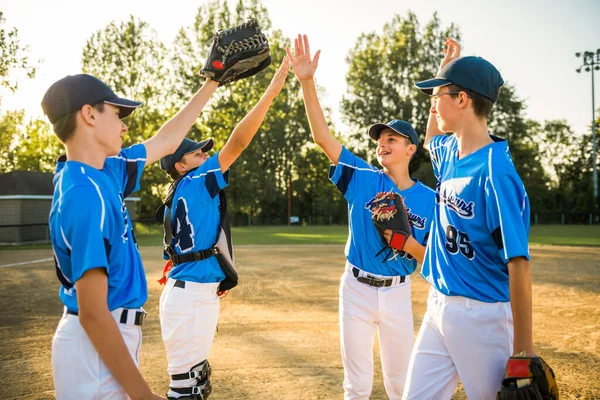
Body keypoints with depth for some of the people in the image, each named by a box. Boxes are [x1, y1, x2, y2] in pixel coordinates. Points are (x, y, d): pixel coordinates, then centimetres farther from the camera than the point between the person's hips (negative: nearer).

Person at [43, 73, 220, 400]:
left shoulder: (105, 171, 3)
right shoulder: (84, 192, -24)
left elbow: (167, 140, 19)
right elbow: (92, 313, -26)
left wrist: (212, 84, 24)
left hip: (111, 334, 9)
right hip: (96, 347, -9)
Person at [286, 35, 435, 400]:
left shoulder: (429, 199, -5)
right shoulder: (363, 178, -5)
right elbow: (323, 137, -14)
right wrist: (307, 81, -23)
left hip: (397, 292, 0)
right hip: (357, 288, 0)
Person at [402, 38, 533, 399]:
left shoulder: (496, 172, -21)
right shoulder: (450, 151, 5)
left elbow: (518, 261, -22)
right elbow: (431, 140, 31)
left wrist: (523, 349, -22)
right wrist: (445, 72, 24)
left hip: (482, 315, -8)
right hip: (437, 307, 8)